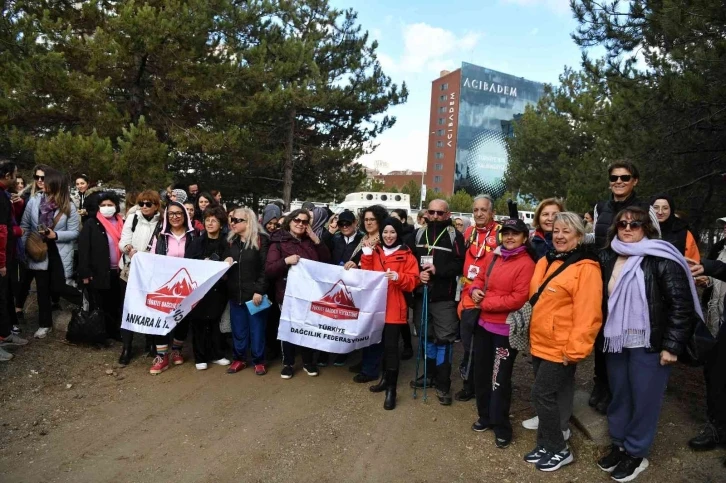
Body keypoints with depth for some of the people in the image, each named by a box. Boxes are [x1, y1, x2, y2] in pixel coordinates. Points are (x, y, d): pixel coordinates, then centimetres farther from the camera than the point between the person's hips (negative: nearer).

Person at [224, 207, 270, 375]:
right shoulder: (231, 241, 11)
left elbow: (266, 267, -11)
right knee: (238, 328, 13)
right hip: (235, 293, 5)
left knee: (256, 328, 5)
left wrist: (259, 290, -17)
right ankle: (239, 359, 25)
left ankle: (259, 361, 17)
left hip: (254, 293, -5)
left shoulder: (261, 240, -7)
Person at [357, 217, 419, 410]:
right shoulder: (375, 251, 12)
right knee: (381, 344, 13)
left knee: (391, 346, -7)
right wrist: (367, 254, -5)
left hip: (394, 308, -5)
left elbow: (413, 281, -6)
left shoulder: (406, 255, -1)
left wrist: (398, 277, -24)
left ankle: (391, 389, 0)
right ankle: (386, 379, 30)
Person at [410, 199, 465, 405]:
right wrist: (418, 273, -11)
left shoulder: (455, 235, -5)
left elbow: (460, 264, -10)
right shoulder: (419, 233, 9)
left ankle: (443, 384, 9)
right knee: (426, 336, 16)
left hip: (444, 297, -4)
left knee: (444, 339, -1)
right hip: (421, 294, 5)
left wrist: (438, 270, -20)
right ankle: (430, 374, 33)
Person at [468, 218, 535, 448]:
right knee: (481, 372, 18)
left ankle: (501, 426, 21)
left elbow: (518, 299, -21)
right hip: (483, 323, 7)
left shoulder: (526, 264, -14)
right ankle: (485, 416, 36)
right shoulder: (491, 256, 7)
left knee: (500, 379, 3)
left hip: (506, 328, -7)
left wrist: (486, 302, -17)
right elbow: (480, 278, 19)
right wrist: (475, 289, -5)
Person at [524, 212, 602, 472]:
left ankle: (559, 450, 17)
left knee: (542, 394, -2)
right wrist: (532, 337, 17)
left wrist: (574, 350, -20)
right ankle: (546, 445, 29)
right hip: (540, 343, 7)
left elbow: (587, 314, -19)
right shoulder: (545, 262, 10)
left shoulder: (586, 268, -14)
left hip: (561, 348, -7)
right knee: (545, 395, 15)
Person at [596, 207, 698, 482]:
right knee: (619, 395, 16)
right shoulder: (608, 258, 5)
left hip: (649, 345, -5)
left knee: (644, 399, 7)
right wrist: (603, 334, 12)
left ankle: (636, 453, 25)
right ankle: (618, 445, 33)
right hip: (616, 342, 5)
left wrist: (672, 346, -14)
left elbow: (682, 304, -13)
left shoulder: (661, 259, -11)